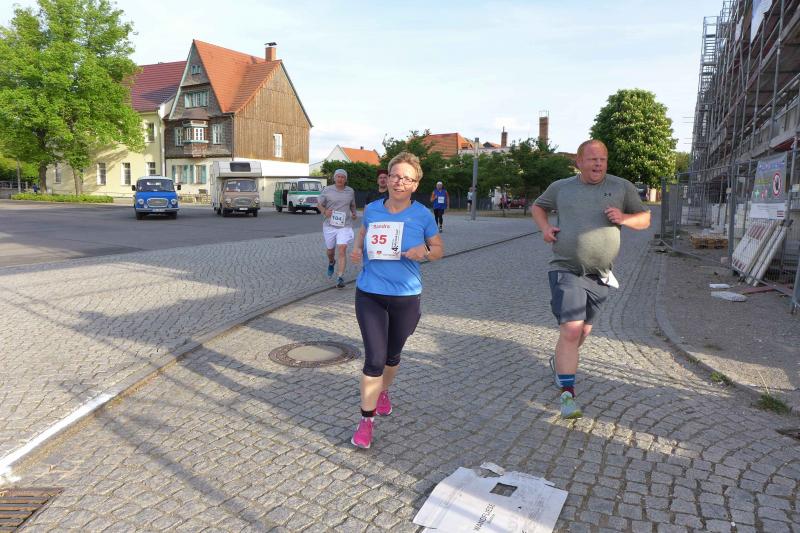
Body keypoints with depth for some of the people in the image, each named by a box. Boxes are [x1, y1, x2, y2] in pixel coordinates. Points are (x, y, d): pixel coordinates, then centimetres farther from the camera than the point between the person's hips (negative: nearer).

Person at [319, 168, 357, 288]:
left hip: (345, 226, -1)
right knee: (330, 250, 15)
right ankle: (331, 263, 51)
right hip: (329, 225, 1)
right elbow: (320, 204, 6)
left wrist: (354, 213, 0)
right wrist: (324, 211, -15)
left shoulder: (350, 191, 5)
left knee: (342, 250, -15)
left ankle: (340, 277, -12)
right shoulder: (327, 190, -1)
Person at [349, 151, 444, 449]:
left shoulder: (422, 215, -6)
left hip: (405, 297, 0)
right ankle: (366, 420, 11)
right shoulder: (371, 209, -1)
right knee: (374, 359, -6)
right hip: (369, 294, 0)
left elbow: (439, 250, 5)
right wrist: (357, 250, -3)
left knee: (392, 355, 19)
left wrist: (425, 252, -18)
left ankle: (383, 392, 49)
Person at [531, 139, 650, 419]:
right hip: (566, 270, -3)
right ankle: (567, 393, -8)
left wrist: (624, 218, -11)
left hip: (599, 275, 3)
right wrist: (544, 227, 0)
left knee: (583, 330, 17)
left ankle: (559, 362, 46)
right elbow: (537, 206, 21)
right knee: (571, 330, -15)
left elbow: (645, 219, 12)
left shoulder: (622, 187, 6)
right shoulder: (561, 187, 5)